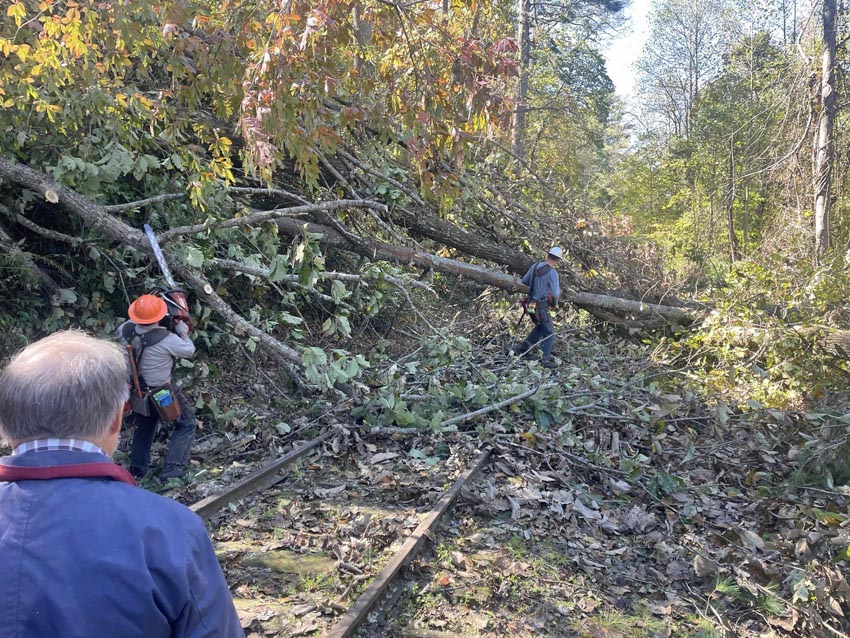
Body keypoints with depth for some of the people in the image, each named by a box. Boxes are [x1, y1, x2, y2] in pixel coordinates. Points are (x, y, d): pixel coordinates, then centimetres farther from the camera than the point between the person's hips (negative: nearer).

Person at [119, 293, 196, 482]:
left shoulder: (125, 330, -14)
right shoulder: (167, 339, -29)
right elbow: (189, 350, -10)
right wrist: (182, 331, 3)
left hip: (138, 391, 6)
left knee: (144, 428, 27)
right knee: (186, 424, 12)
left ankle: (136, 469, 38)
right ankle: (172, 469, 3)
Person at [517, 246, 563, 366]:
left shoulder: (536, 266, 1)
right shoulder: (552, 273, -18)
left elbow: (524, 281, 12)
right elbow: (555, 294, -20)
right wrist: (554, 304, 0)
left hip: (531, 304, 7)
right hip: (542, 306, -7)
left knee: (540, 326, 28)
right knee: (549, 333, 6)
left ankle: (524, 347, 24)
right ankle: (546, 360, 3)